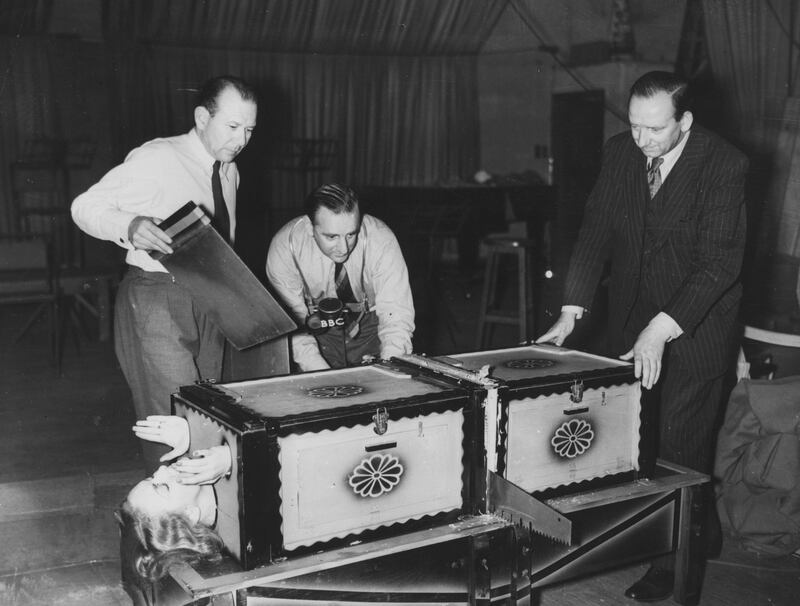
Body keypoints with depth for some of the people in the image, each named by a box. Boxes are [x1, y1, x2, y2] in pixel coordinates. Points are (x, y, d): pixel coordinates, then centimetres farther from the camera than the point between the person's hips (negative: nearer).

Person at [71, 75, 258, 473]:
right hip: (156, 302, -7)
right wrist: (129, 226, -30)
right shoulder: (157, 160, -12)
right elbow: (85, 207, -11)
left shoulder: (229, 172, 12)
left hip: (208, 302, 8)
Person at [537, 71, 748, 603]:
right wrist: (571, 312, -12)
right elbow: (596, 231, -2)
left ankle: (679, 562, 19)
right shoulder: (620, 152, -3)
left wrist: (662, 328, -32)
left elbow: (720, 261, -23)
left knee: (681, 444, 0)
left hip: (696, 324, -5)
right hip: (633, 318, 5)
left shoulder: (724, 164, -19)